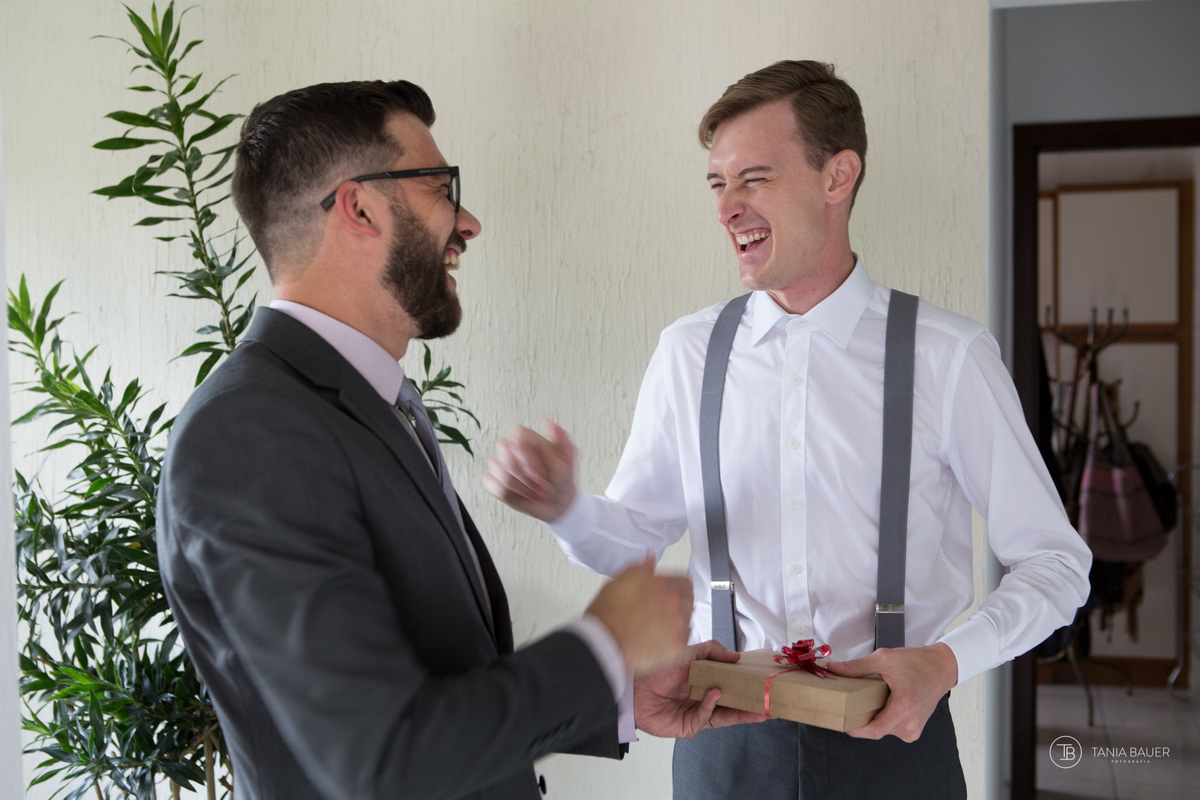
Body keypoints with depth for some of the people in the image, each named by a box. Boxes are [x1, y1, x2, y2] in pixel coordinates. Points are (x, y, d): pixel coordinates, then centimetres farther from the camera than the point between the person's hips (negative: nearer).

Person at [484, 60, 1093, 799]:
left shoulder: (949, 356, -8)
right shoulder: (688, 353, 1)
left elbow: (1055, 562, -4)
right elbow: (633, 536, 7)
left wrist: (945, 661, -19)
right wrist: (564, 506, -14)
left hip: (891, 736, -2)